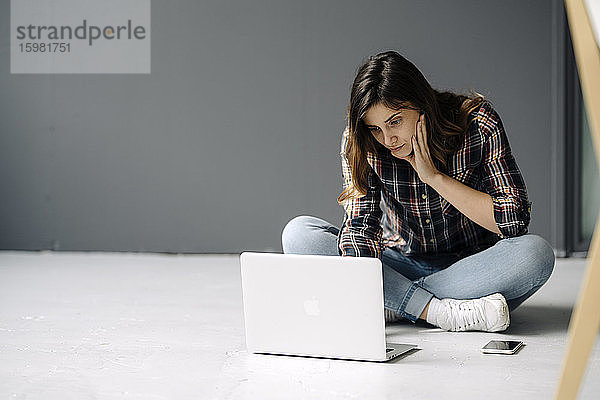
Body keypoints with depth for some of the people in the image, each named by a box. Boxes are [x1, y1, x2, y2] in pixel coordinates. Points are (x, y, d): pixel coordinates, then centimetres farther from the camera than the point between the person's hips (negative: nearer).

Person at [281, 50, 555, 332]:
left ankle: (394, 304, -23)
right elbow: (361, 225, -20)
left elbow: (515, 221, -20)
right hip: (399, 264, 2)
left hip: (471, 266, -1)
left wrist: (434, 177, -24)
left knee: (536, 253, -34)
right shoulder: (358, 141, -11)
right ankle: (435, 309, -27)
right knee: (298, 233, -19)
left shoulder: (478, 125, -17)